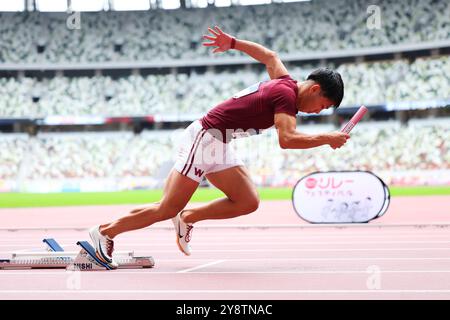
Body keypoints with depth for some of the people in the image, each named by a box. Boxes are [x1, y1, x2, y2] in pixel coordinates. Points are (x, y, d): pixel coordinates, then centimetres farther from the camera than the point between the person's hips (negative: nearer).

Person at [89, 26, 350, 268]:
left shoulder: (285, 82, 8)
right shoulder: (288, 94, -20)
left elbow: (269, 56, 27)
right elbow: (287, 139, -33)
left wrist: (232, 43, 36)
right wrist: (327, 138, -23)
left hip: (220, 146, 10)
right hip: (204, 138, -10)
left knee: (248, 202, -3)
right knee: (167, 211, -6)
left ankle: (188, 218, 10)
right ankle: (105, 232, 6)